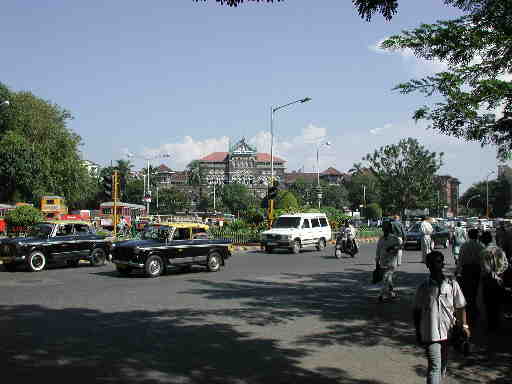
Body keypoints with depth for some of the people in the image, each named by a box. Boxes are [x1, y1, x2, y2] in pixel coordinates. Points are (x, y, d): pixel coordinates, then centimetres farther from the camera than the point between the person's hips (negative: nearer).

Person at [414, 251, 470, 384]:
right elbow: (416, 311, 6)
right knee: (434, 366, -10)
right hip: (430, 334, -2)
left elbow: (460, 307, 5)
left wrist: (464, 325, -8)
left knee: (443, 366, 16)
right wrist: (418, 333, 4)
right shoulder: (423, 287, -1)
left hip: (448, 332, 2)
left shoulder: (452, 285, 1)